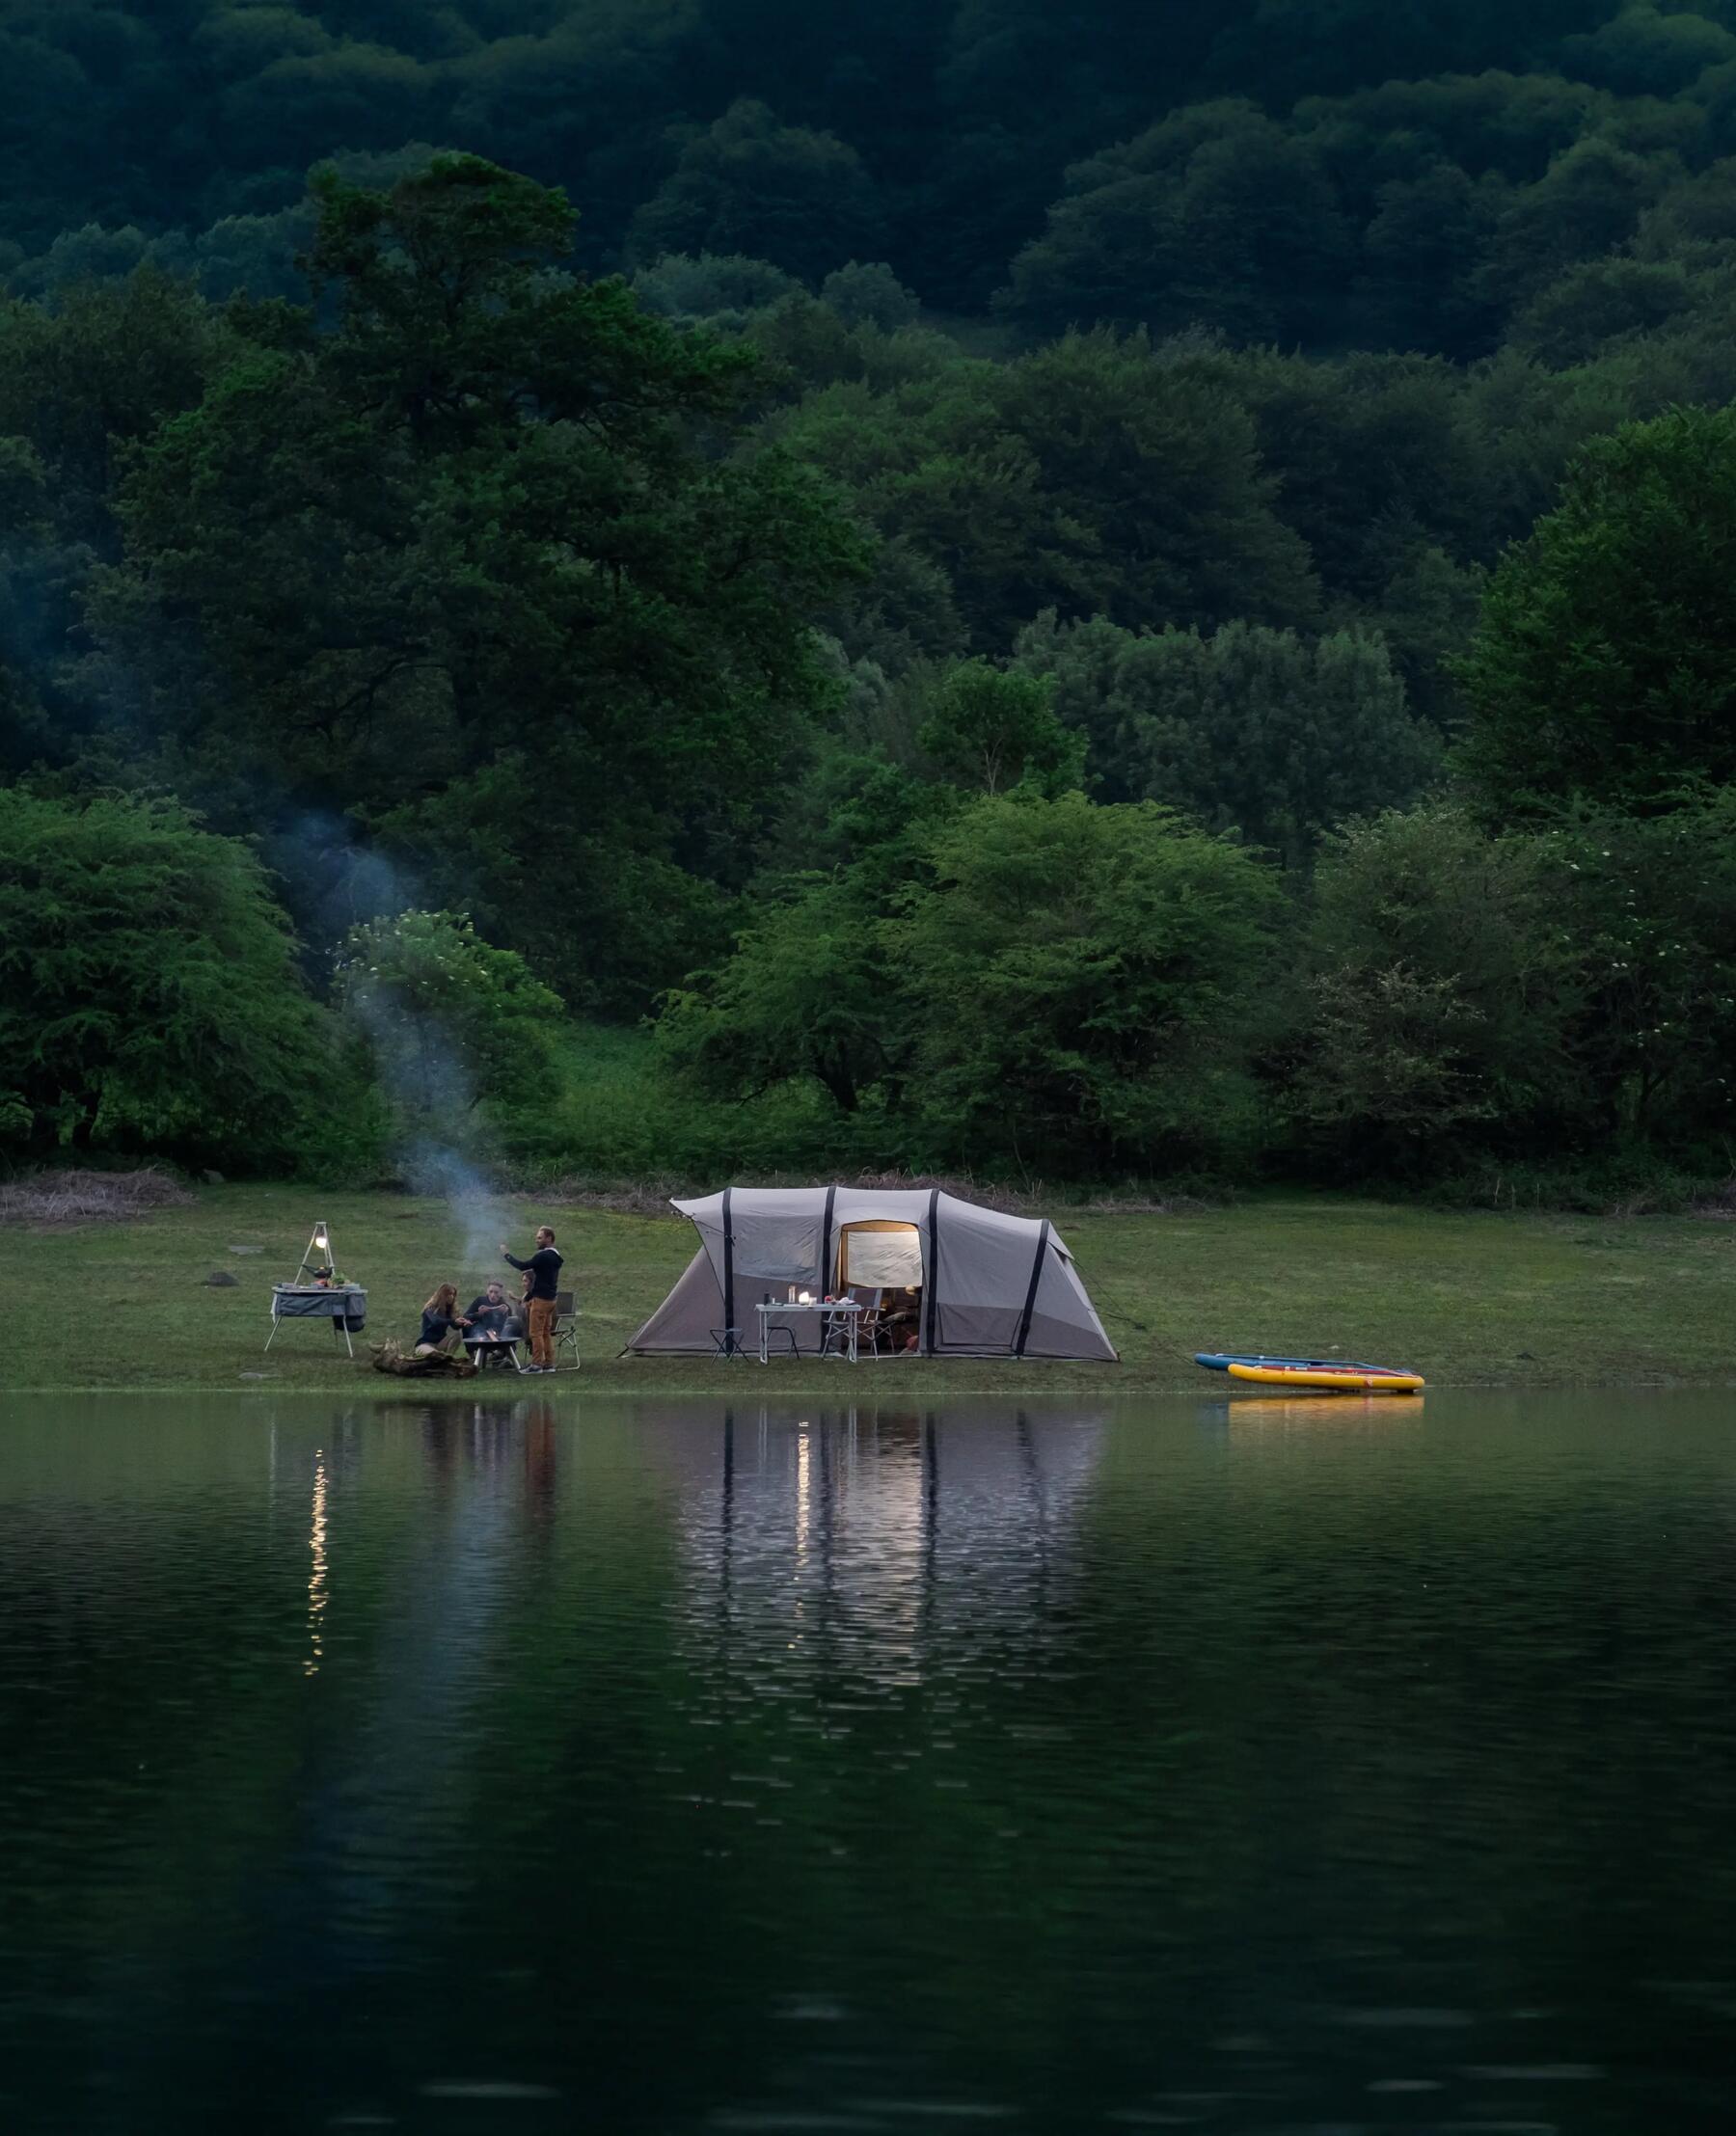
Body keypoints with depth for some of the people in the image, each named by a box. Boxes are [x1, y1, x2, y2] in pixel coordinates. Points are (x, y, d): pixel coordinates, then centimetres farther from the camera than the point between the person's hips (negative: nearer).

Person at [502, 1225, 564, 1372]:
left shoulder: (543, 1256, -16)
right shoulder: (555, 1257, 14)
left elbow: (523, 1266, -19)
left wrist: (506, 1255, -10)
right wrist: (533, 1274, 15)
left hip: (540, 1299, -10)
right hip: (550, 1298, 10)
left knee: (536, 1332, -6)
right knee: (546, 1333, 12)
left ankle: (537, 1364, -6)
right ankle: (549, 1364, 12)